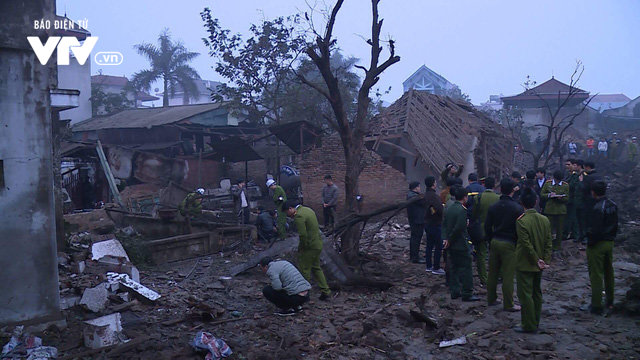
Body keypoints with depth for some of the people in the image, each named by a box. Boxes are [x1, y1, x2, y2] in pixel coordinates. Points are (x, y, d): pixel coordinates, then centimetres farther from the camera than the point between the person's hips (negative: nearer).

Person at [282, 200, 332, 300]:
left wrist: (302, 247, -9)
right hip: (318, 244, 10)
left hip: (310, 247, -10)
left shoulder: (298, 216, -20)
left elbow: (303, 235, -26)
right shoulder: (306, 209, 11)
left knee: (304, 271, 4)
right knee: (316, 268, 21)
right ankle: (326, 292, 23)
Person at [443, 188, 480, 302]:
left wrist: (445, 239, -1)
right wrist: (450, 240, -12)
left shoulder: (449, 209, 8)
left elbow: (444, 225, 6)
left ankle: (454, 291, 18)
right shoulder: (462, 210, -18)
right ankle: (467, 294, 3)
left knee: (454, 267, 14)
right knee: (466, 268, -1)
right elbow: (459, 228, -23)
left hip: (451, 245, 8)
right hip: (461, 244, -8)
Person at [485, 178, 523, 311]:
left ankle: (491, 299, 26)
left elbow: (487, 226, 4)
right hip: (509, 244, -5)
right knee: (508, 275, 1)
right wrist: (519, 244, 2)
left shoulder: (493, 207, 1)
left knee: (492, 273, 15)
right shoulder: (517, 208, -13)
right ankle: (508, 304, 8)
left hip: (495, 242, 5)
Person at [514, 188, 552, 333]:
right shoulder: (545, 220, 0)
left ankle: (529, 325, 6)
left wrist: (537, 260, -12)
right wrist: (546, 260, 0)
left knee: (525, 294, 1)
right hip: (538, 265, 7)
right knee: (536, 293, 16)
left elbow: (526, 244, -22)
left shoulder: (521, 221, -20)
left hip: (525, 264, -7)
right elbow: (548, 242, 0)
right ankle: (535, 322, 26)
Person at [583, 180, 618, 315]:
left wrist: (590, 242, -10)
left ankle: (596, 306, 6)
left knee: (596, 275, 0)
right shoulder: (613, 206, 2)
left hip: (597, 244, -8)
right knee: (608, 272, 20)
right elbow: (615, 224, 10)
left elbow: (595, 230, -24)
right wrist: (611, 237, 17)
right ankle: (609, 301, 33)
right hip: (609, 243, 8)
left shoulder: (598, 208, -24)